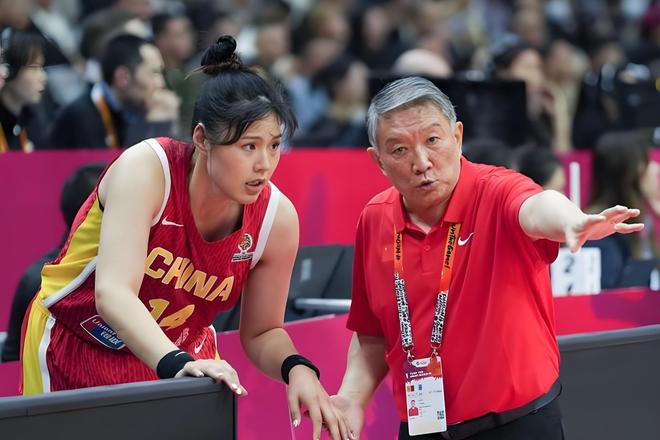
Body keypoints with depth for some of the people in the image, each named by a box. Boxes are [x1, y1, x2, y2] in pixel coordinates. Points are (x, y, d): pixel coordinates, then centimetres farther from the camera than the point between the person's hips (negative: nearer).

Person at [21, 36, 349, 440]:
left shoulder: (277, 218, -15)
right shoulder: (146, 169, -28)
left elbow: (261, 333, -2)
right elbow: (112, 293, -40)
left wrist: (297, 369, -24)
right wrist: (176, 363, -55)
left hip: (182, 354, 3)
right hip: (73, 346, -3)